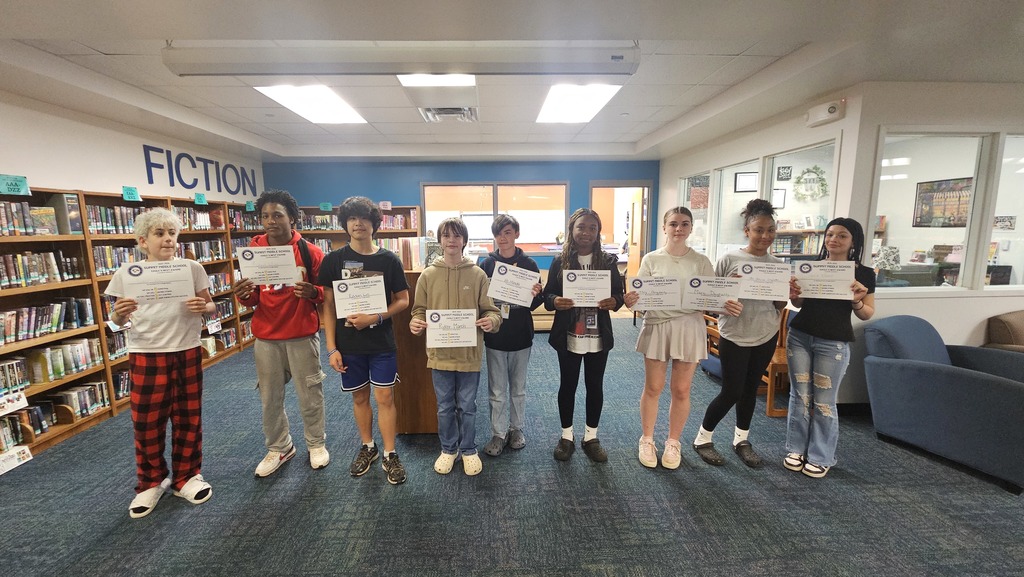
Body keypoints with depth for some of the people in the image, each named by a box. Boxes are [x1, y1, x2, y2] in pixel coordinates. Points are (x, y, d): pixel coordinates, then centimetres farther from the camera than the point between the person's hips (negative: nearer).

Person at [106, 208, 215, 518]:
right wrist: (118, 314, -18)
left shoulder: (192, 268, -2)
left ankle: (186, 477, 29)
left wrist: (202, 307, -18)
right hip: (146, 357, 0)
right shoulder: (127, 273, -2)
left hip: (187, 354, 0)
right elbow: (117, 321, 4)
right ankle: (151, 482, 31)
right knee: (146, 424, 9)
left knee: (188, 418, 10)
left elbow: (210, 305, 4)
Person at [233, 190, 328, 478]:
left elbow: (327, 294, -3)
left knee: (310, 394, 8)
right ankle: (279, 448, 33)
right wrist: (244, 295, -13)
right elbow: (253, 300, 9)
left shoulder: (310, 252, -5)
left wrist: (313, 292, -24)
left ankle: (316, 444, 29)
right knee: (270, 398, 13)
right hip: (266, 338, 3)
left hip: (303, 336, -3)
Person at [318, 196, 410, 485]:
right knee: (359, 397, 15)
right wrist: (331, 348, -4)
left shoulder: (389, 259, -4)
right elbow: (328, 305, -1)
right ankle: (367, 447, 35)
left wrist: (375, 317, -17)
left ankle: (390, 455, 20)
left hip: (382, 343, -1)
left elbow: (403, 300, -1)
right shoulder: (333, 260, -2)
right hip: (348, 343, 1)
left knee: (385, 397, 3)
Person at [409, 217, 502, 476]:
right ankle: (448, 449, 38)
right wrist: (415, 322, -17)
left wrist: (491, 321, -25)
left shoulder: (477, 274, -4)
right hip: (440, 353, 1)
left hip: (469, 353, -1)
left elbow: (490, 310, -2)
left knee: (467, 406, 14)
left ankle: (468, 450, 35)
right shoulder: (428, 275, 0)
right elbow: (420, 310, 4)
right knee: (444, 407, 16)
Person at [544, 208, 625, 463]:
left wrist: (614, 302, -19)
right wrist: (555, 301, -24)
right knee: (567, 385, 11)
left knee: (595, 386, 13)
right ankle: (567, 436, 30)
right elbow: (547, 295, -2)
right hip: (568, 336, -1)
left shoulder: (608, 261, 1)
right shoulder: (560, 262, -2)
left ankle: (591, 437, 32)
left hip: (598, 336, 1)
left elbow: (619, 293, 3)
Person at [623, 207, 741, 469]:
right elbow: (641, 296, -2)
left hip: (689, 328, 1)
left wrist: (727, 306, -20)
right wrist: (630, 301, -25)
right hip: (656, 326, -1)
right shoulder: (651, 259, 0)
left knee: (681, 390, 10)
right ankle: (647, 440, 29)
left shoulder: (701, 262, 3)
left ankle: (673, 442, 31)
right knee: (653, 388, 8)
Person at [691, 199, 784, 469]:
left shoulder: (778, 264, 3)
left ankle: (741, 440, 34)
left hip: (766, 336, 5)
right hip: (735, 336, -5)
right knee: (731, 392, 0)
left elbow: (779, 306, 10)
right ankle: (702, 438, 19)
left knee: (750, 390, 15)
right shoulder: (729, 259, -10)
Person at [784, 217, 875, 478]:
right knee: (800, 395, 9)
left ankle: (821, 457, 20)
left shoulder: (864, 274, -1)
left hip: (834, 343, -2)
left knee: (824, 401, 4)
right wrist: (794, 294, -10)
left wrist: (857, 301, -18)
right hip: (800, 336, 3)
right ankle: (796, 449, 22)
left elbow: (867, 314, 2)